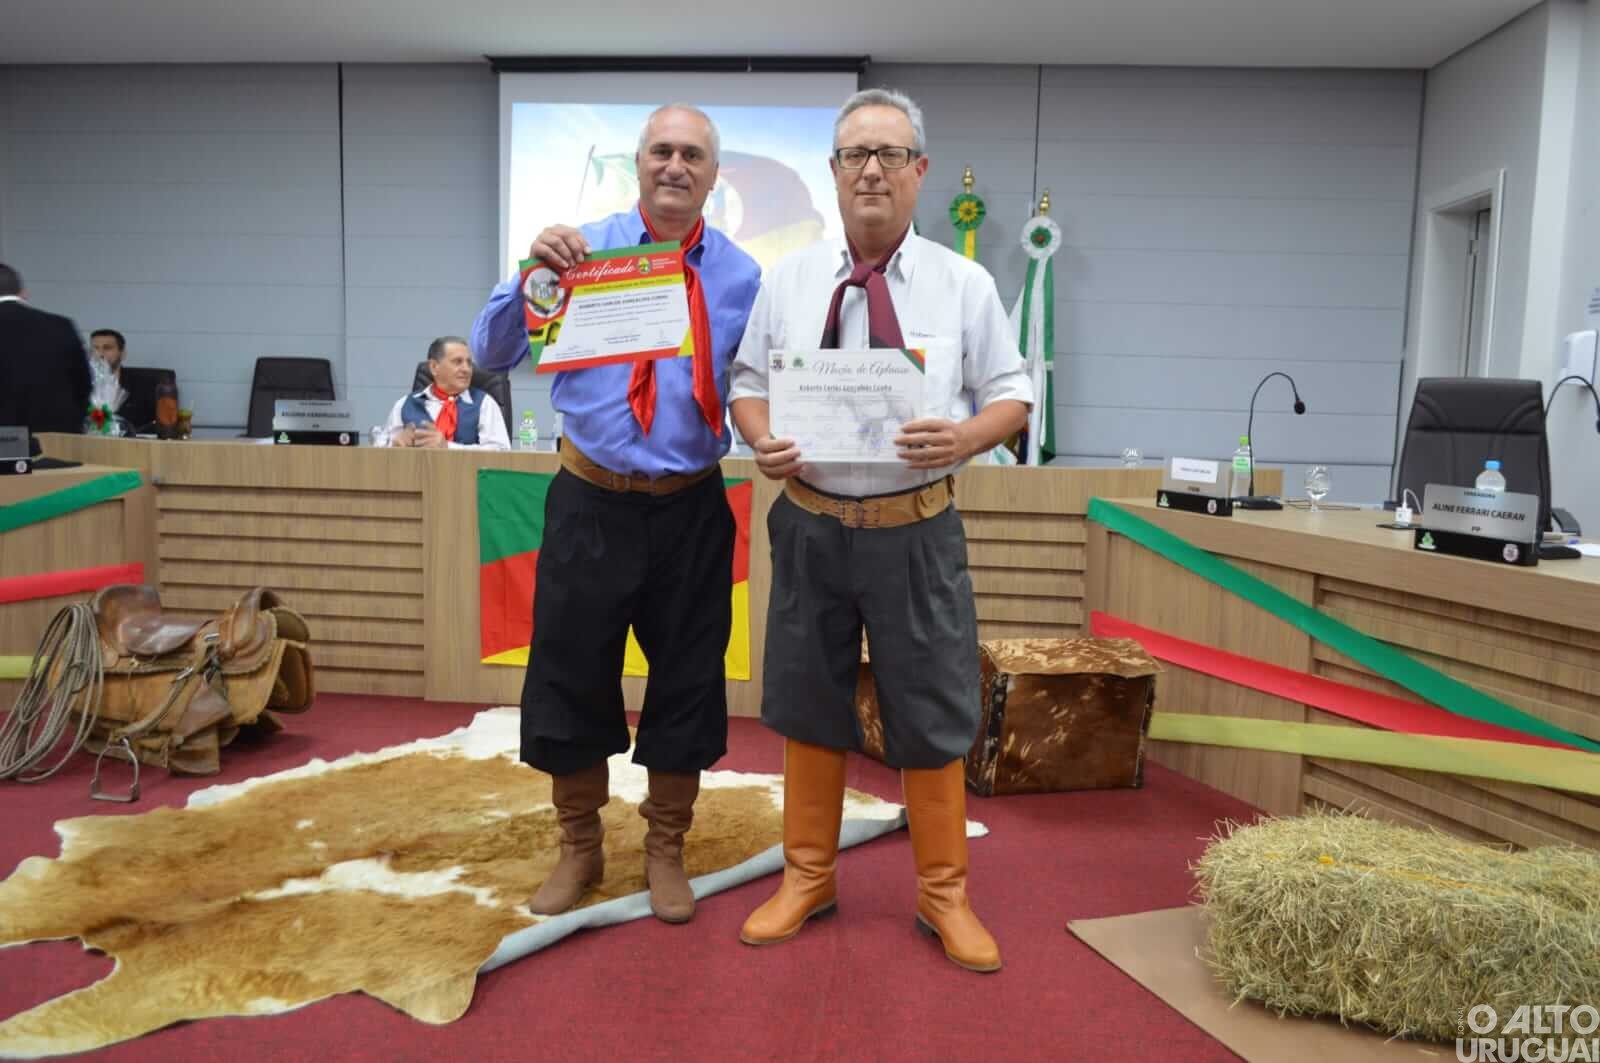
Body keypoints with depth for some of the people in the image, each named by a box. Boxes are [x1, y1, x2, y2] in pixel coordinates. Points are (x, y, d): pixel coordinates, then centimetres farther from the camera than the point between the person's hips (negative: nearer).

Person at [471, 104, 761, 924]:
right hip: (590, 502, 0)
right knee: (569, 678, 9)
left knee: (687, 684, 11)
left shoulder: (742, 276, 3)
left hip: (690, 510, 1)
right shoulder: (582, 250, 0)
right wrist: (529, 277, -22)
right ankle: (579, 848, 33)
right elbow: (491, 355, -6)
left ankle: (665, 851, 33)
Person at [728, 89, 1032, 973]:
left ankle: (943, 894, 28)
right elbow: (747, 386, 9)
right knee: (806, 704, 13)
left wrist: (965, 436, -19)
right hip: (811, 523, 2)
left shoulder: (965, 285, 0)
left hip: (917, 528, -1)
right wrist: (763, 440, -13)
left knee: (933, 715, 7)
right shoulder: (787, 280, 4)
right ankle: (806, 876, 33)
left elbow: (1012, 397, 3)